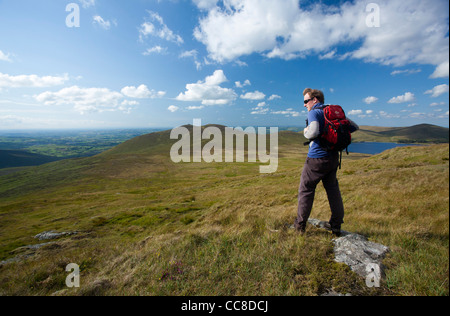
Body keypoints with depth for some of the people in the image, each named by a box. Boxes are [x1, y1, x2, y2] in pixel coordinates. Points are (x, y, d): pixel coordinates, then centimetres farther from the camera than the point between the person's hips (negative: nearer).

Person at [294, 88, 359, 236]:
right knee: (333, 189, 14)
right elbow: (354, 127, 16)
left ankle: (300, 224, 13)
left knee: (306, 190, 5)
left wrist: (306, 131, -7)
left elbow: (313, 132, -27)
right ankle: (336, 225, 21)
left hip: (317, 158, -7)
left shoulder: (314, 112, -10)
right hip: (333, 157, 7)